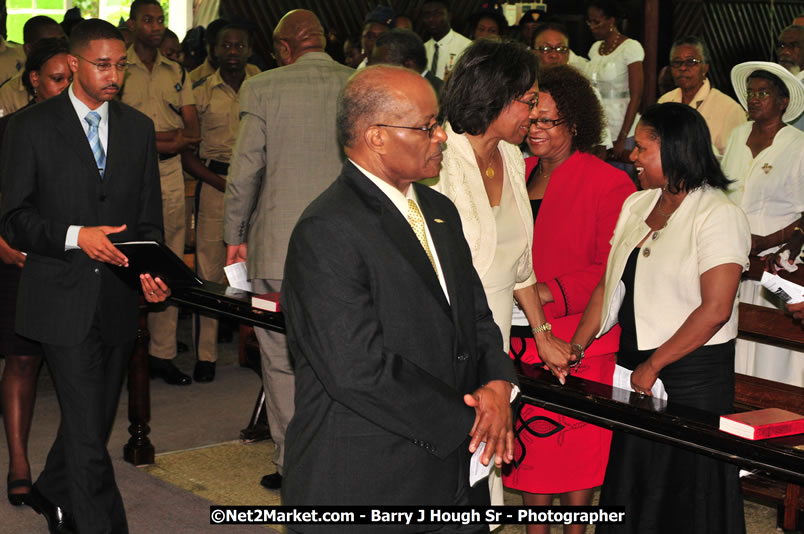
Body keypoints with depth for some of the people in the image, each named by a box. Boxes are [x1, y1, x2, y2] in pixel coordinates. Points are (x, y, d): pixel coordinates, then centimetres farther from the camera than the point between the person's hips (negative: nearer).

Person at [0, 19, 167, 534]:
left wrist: (152, 268, -6)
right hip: (64, 298, -5)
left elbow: (149, 217, 13)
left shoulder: (138, 128, 10)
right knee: (88, 433, -8)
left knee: (94, 421, 16)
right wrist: (75, 236, -19)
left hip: (119, 298, 5)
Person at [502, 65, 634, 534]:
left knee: (575, 448, 4)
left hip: (577, 342, -5)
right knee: (529, 443, 11)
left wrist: (549, 293, -19)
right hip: (521, 337, 5)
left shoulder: (609, 184, -8)